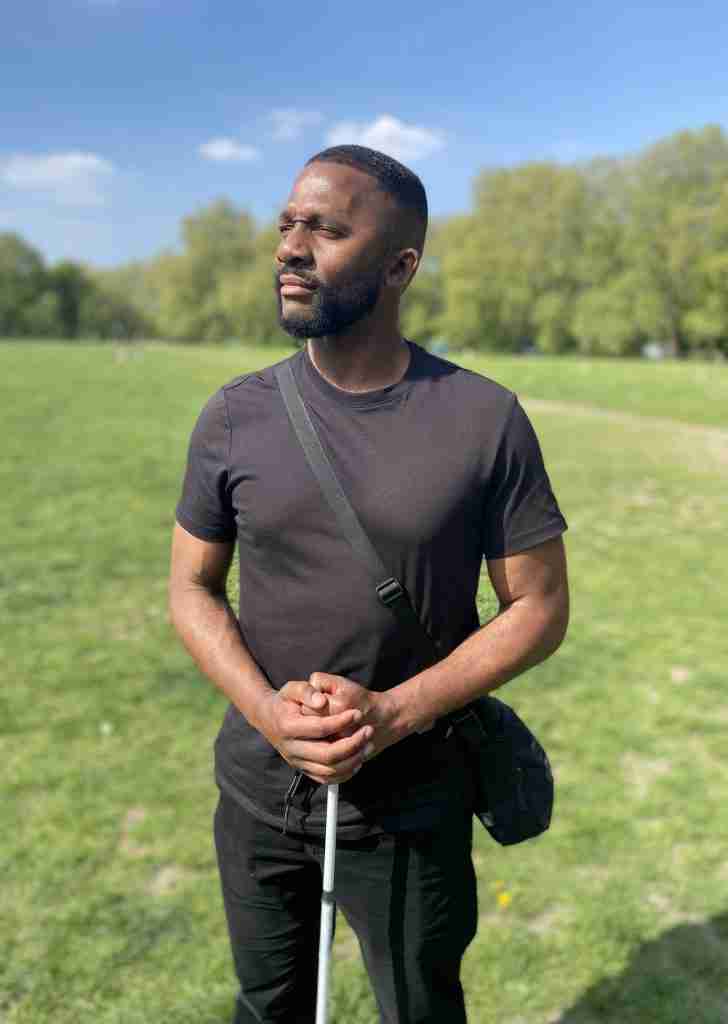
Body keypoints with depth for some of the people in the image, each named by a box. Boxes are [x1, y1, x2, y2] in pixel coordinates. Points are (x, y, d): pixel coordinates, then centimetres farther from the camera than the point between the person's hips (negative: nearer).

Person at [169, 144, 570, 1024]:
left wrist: (394, 714, -20)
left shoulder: (486, 420, -12)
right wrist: (265, 710, -18)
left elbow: (539, 607, -8)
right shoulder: (235, 416, -6)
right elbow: (191, 588, 1)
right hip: (257, 791, 3)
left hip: (411, 806, -2)